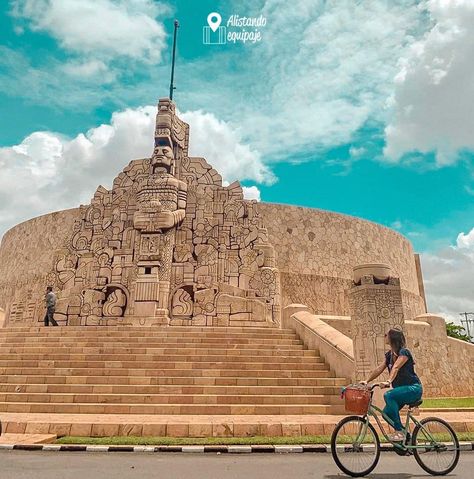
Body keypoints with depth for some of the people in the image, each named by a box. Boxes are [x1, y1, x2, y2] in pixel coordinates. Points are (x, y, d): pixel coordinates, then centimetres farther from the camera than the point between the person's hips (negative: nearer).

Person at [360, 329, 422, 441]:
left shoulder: (404, 352, -14)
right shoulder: (389, 354, 11)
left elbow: (395, 368, -30)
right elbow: (379, 369, 5)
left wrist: (388, 381, -45)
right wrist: (367, 381, -5)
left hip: (413, 388, -8)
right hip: (402, 389, 8)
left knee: (388, 395, -30)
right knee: (386, 413, -5)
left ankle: (399, 432, -24)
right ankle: (406, 436, 13)